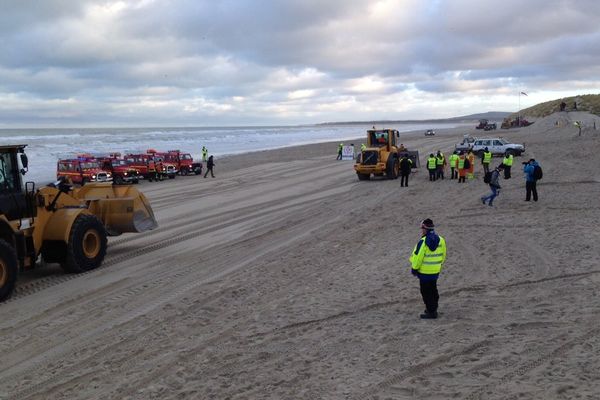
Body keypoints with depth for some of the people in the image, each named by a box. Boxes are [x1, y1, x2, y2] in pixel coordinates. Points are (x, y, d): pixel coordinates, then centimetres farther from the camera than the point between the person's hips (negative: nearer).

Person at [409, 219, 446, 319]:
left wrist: (414, 268, -6)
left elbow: (418, 257, -19)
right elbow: (443, 255, 10)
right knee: (433, 290, 21)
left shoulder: (423, 242, -22)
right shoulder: (440, 240, -1)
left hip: (424, 272, -7)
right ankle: (433, 308, 33)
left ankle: (431, 312, 5)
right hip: (436, 271, 7)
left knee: (426, 292, 3)